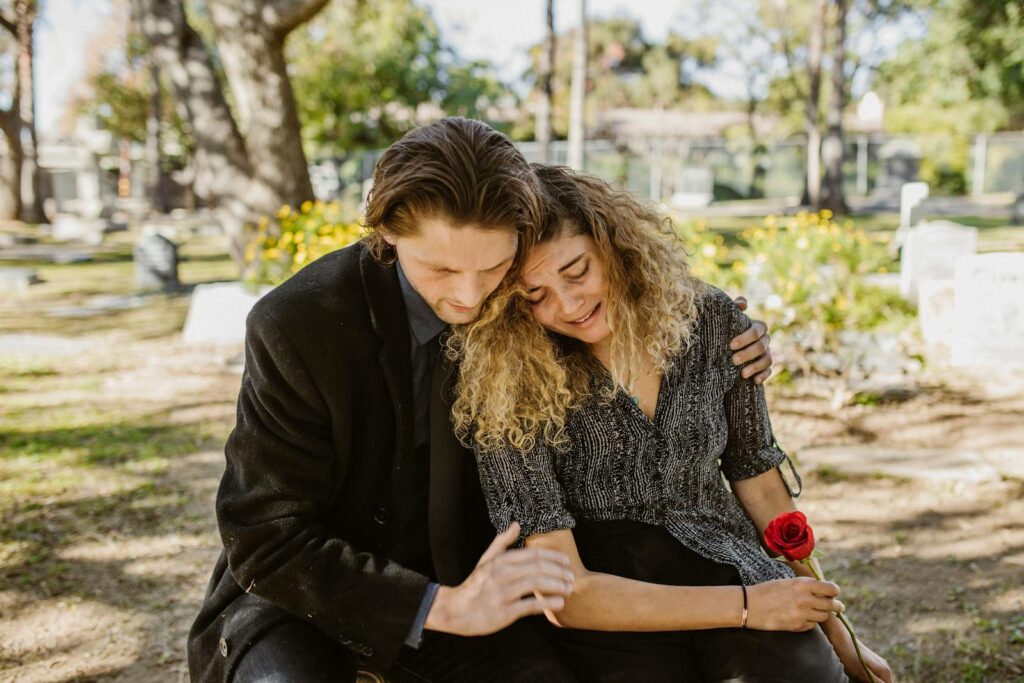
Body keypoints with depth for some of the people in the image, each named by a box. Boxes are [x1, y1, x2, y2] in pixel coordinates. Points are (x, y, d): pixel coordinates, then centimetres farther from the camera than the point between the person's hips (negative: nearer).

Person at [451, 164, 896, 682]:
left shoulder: (710, 321, -4)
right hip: (610, 614, -2)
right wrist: (746, 606, -17)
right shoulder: (505, 389, -14)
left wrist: (833, 632, 13)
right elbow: (563, 589, -15)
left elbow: (757, 480, 9)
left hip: (724, 563, 3)